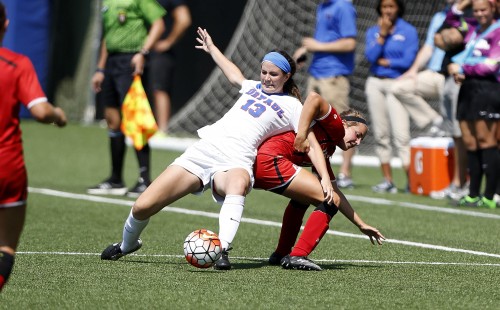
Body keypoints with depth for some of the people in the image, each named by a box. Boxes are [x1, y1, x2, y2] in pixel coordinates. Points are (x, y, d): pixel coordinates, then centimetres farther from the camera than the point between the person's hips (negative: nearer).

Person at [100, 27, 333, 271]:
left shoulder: (292, 107, 7)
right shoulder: (253, 87, 23)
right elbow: (233, 74, 46)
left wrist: (325, 178, -14)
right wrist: (211, 48, 60)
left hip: (235, 163, -5)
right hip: (204, 149, 5)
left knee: (238, 183, -46)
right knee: (142, 207, -5)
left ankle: (223, 251, -49)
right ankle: (127, 244, 25)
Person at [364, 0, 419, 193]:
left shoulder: (408, 31, 0)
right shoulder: (373, 31, 12)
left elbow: (408, 61, -9)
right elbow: (370, 56, -4)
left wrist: (384, 62, -1)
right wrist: (382, 34, -6)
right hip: (375, 83, 5)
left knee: (401, 135, -14)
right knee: (381, 134, 4)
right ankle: (387, 181, 9)